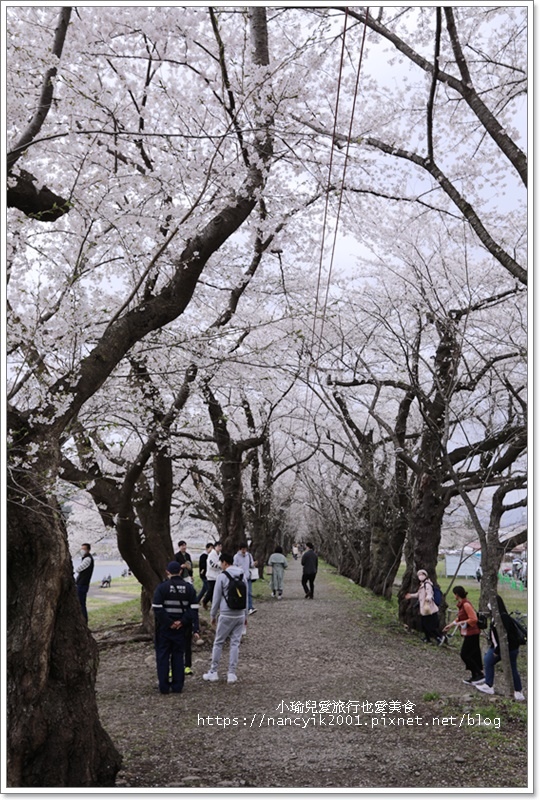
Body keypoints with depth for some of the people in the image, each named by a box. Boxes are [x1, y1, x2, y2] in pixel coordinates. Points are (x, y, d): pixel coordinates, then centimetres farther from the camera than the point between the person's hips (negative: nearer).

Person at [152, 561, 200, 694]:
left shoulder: (162, 587, -9)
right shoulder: (189, 587, 2)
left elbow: (157, 608, -15)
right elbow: (194, 609, -3)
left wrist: (168, 623, -10)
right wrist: (195, 629, -4)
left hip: (164, 628, -3)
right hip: (181, 628, 3)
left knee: (163, 656, 7)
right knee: (178, 656, 12)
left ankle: (164, 687, 8)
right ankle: (177, 686, 13)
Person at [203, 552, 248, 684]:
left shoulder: (222, 576, -9)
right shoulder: (242, 576, 6)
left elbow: (216, 598, -5)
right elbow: (246, 597, 12)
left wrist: (212, 615, 6)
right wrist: (245, 615, 21)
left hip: (226, 615, -4)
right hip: (240, 615, 4)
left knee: (218, 643, 8)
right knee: (235, 643, 8)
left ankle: (213, 672, 13)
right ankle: (232, 674, 8)